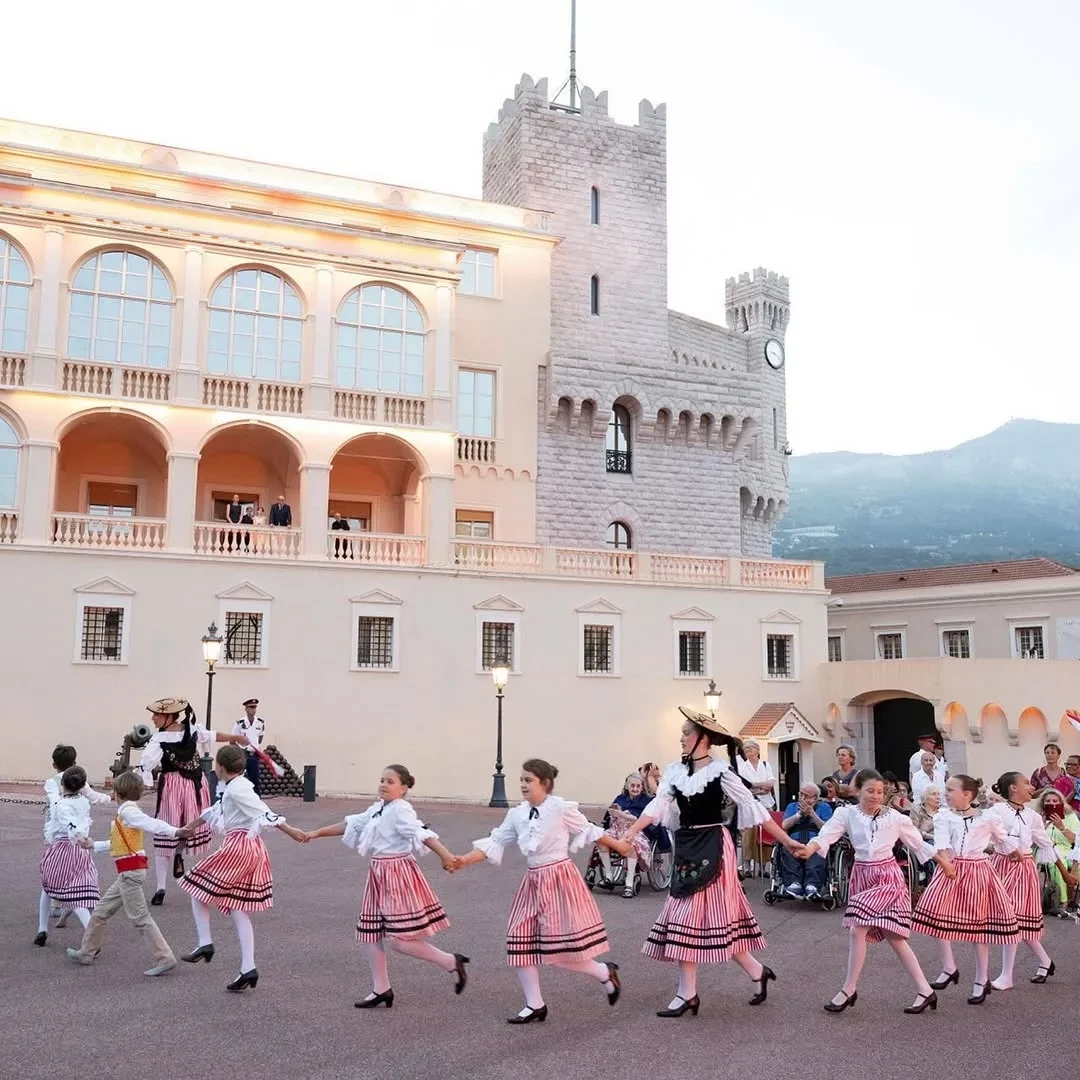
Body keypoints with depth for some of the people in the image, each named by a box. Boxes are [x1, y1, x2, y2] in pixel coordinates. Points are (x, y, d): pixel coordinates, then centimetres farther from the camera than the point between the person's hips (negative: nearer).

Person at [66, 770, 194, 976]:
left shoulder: (127, 811, -14)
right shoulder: (125, 812, 16)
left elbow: (152, 824, -30)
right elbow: (118, 844, 23)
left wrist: (175, 831, -47)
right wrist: (93, 845, 32)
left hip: (130, 871, -10)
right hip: (127, 872, 10)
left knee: (140, 917, -8)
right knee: (101, 911, 19)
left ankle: (165, 958, -7)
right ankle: (87, 952, 32)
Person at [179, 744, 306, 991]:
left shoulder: (237, 789, -13)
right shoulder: (232, 788, 16)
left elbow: (264, 813, -18)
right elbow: (215, 812, 31)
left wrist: (290, 831, -20)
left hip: (239, 848, -9)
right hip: (251, 849, 9)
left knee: (198, 890, 7)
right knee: (238, 909, 9)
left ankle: (205, 943, 6)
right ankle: (248, 968, 6)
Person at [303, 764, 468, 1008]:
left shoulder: (400, 810, -15)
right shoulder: (377, 809, 11)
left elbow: (421, 833, -29)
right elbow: (351, 825, 21)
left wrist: (444, 854, -42)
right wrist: (317, 833, 24)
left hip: (398, 875, -9)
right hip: (379, 875, 9)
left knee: (400, 940, -11)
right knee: (370, 933, 12)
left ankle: (451, 962, 4)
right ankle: (381, 989, 25)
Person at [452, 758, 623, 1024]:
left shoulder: (561, 809, -11)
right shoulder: (517, 814, 2)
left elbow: (588, 831, 0)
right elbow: (495, 842, 2)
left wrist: (618, 846, 6)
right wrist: (465, 860, -8)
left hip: (559, 877, -6)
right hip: (534, 881, 6)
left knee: (565, 945, -7)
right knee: (522, 942, 3)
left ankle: (605, 973, 22)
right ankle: (534, 1005, 16)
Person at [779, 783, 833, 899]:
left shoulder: (824, 807, 21)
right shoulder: (792, 806, 28)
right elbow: (784, 826, 11)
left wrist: (812, 814, -3)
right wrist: (800, 813, 3)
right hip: (794, 842, 2)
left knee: (817, 855, -39)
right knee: (787, 852, -35)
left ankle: (812, 885, -54)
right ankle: (794, 883, -48)